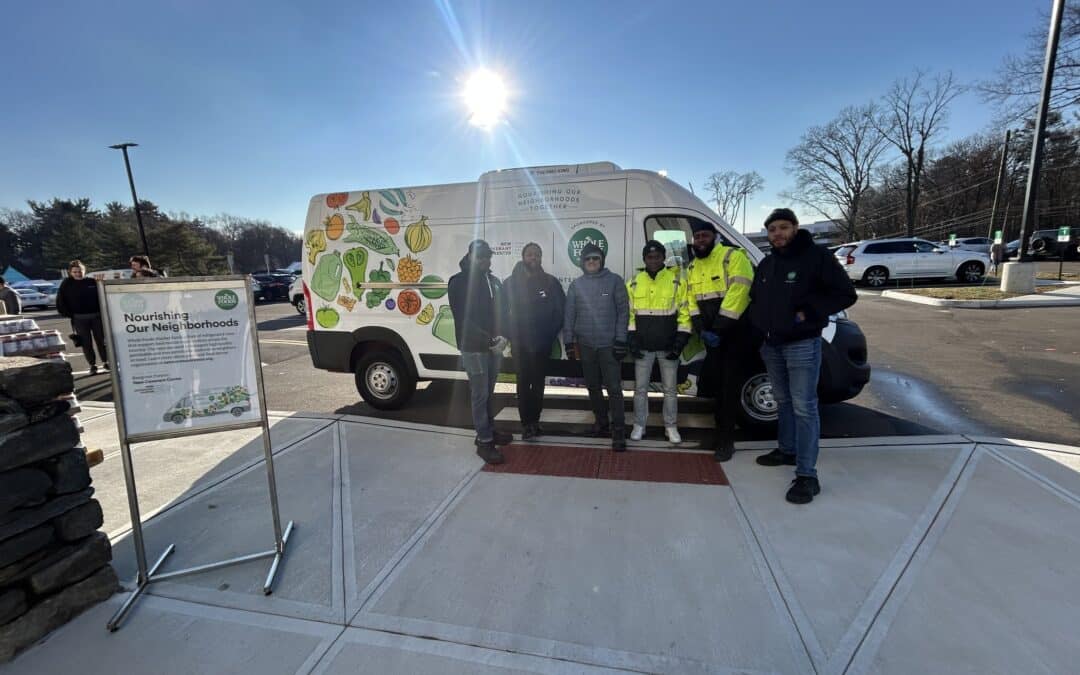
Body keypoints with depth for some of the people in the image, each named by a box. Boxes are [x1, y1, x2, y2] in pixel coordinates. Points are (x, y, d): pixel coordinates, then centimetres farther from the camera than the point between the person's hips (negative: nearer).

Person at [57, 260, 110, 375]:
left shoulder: (92, 281, 4)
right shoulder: (66, 284, 3)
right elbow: (60, 302, 5)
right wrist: (68, 314, -2)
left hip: (96, 316, 0)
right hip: (79, 318, 0)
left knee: (101, 340, 4)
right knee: (86, 342, 3)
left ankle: (106, 362, 14)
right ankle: (92, 365, 9)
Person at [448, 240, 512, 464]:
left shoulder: (493, 281, 13)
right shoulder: (458, 282, -7)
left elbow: (503, 312, 11)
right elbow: (464, 319, -14)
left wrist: (503, 337, -7)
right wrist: (489, 340, -19)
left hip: (495, 346, 6)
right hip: (473, 347, -6)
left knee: (489, 392, 15)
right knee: (480, 394, -3)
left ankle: (489, 431, 29)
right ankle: (484, 442, 5)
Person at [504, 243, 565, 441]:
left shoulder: (551, 282, 0)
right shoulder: (510, 282, -1)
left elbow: (561, 309, 3)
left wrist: (552, 333, -2)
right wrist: (509, 335, -4)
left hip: (542, 343, 1)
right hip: (519, 343, -1)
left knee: (538, 383, 10)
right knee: (524, 383, 3)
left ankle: (534, 421, 22)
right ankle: (527, 424, 11)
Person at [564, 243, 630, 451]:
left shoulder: (614, 280, -1)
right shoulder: (576, 284, 8)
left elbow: (623, 311, -3)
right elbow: (569, 315, 7)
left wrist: (621, 340, -9)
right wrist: (569, 341, 3)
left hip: (609, 344, -3)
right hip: (585, 345, 4)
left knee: (614, 388, -6)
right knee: (593, 387, 12)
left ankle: (618, 430, 1)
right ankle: (601, 422, 27)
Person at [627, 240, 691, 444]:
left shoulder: (677, 282, -1)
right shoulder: (634, 283, 5)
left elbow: (684, 313, -2)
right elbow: (628, 314, 6)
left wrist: (680, 342, -8)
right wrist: (632, 340, -2)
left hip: (668, 347, -1)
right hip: (643, 347, 1)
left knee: (670, 389, 8)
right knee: (640, 388, 7)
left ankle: (671, 427, 21)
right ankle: (639, 425, 20)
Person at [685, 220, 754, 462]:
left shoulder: (733, 257, -10)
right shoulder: (692, 268, 12)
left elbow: (738, 294, -20)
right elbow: (692, 303, 8)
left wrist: (718, 329, -21)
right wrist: (702, 330, -7)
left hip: (736, 331, -6)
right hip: (712, 334, 6)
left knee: (728, 384, -4)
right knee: (715, 382, 11)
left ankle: (725, 440, 7)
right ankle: (722, 430, 30)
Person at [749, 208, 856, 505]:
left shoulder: (817, 257, -9)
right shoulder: (766, 264, 12)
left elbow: (846, 294, -11)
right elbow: (755, 298, 24)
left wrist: (808, 312, -18)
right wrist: (759, 320, 7)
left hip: (802, 345, -7)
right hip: (771, 345, 7)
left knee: (804, 408, -7)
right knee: (783, 402, 18)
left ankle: (807, 475, -2)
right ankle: (787, 450, 34)